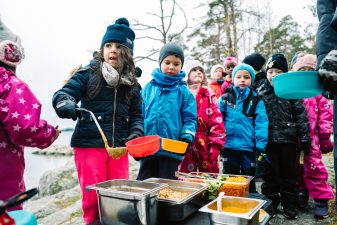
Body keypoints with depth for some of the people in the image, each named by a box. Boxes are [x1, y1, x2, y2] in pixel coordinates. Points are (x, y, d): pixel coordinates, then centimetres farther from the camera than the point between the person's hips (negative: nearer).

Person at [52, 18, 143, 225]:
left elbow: (137, 114, 11)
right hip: (89, 145, -3)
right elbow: (63, 93, -6)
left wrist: (136, 133, -8)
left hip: (119, 147, 3)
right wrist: (65, 103, -28)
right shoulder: (88, 73, 0)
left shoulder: (132, 83, 10)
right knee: (93, 197, 0)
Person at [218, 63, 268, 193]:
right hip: (229, 145, 1)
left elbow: (261, 124, -7)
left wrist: (260, 146, -14)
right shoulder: (225, 98, 2)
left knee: (248, 181, 14)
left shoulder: (256, 101, 0)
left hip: (249, 146, -1)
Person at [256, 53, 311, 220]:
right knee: (270, 174, 8)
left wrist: (304, 137, -1)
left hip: (288, 139, 0)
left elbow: (301, 115, 2)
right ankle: (271, 204, 23)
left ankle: (289, 205, 24)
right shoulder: (261, 91, 3)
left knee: (289, 173, 10)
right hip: (268, 139, 0)